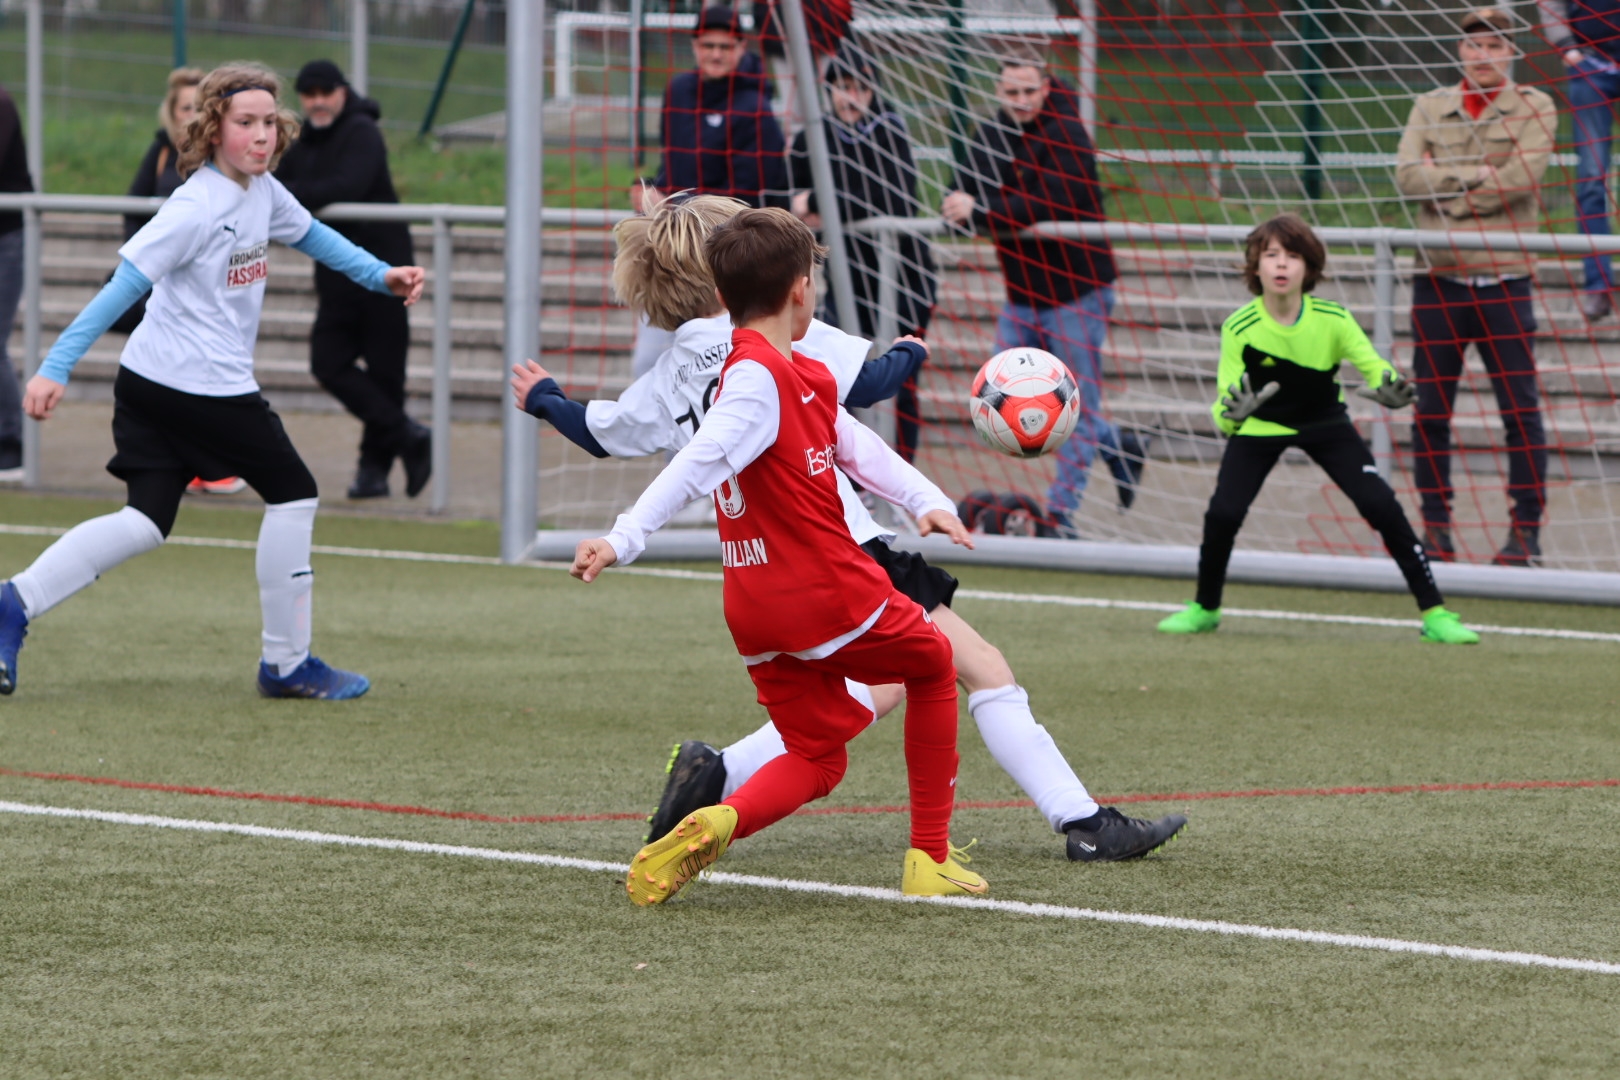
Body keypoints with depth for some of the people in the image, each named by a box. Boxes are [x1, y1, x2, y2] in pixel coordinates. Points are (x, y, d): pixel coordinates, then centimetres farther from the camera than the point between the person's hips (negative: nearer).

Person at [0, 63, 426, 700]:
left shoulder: (261, 190, 7)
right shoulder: (198, 207, -20)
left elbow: (309, 234, 28)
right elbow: (124, 285, -23)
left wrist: (381, 275, 19)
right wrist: (56, 369, -26)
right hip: (201, 385, -9)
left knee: (146, 522, 6)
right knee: (292, 494, 4)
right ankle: (287, 664, 12)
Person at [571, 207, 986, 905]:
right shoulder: (759, 375, -17)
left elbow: (852, 443, 20)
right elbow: (700, 462, -27)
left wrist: (920, 500, 11)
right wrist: (624, 539, -35)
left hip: (757, 615, 8)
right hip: (828, 595, -8)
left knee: (817, 759, 14)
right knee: (932, 664, 19)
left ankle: (716, 824, -18)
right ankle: (929, 859, 20)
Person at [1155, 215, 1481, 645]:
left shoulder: (1332, 320, -22)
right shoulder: (1239, 328, -24)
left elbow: (1374, 367, -14)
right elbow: (1223, 411, -21)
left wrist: (1391, 390, -38)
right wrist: (1233, 412, -45)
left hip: (1324, 422, 1)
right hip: (1259, 427, -1)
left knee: (1381, 505, -14)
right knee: (1223, 513, -18)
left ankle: (1434, 613, -4)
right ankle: (1204, 609, 11)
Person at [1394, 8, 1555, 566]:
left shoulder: (1534, 107, 3)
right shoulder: (1430, 107, 11)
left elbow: (1522, 175, -13)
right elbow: (1407, 173, -3)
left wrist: (1442, 188, -9)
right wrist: (1474, 175, -13)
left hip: (1503, 279, -3)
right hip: (1439, 278, 3)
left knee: (1520, 410, -2)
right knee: (1430, 409, 5)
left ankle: (1526, 530, 4)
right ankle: (1435, 528, 13)